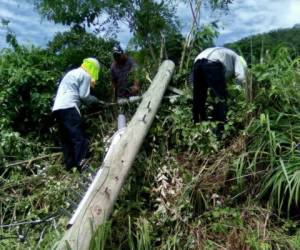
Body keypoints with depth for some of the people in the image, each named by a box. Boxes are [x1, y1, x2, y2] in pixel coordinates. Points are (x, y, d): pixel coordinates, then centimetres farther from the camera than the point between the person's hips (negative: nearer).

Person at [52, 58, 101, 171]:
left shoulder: (73, 72, 29)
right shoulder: (86, 75, 2)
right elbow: (84, 96, -2)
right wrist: (95, 99, 15)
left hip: (58, 108, 9)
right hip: (68, 107, -9)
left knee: (67, 139, 9)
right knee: (79, 137, -12)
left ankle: (70, 165, 11)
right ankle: (82, 164, -18)